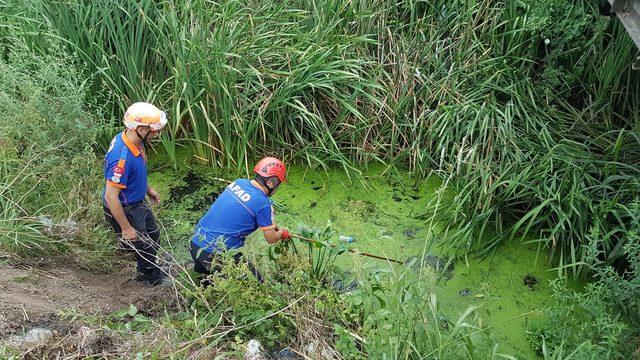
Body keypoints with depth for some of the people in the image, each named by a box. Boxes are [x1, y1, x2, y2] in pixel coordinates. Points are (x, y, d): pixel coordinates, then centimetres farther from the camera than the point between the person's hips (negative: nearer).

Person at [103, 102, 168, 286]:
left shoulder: (129, 139, -10)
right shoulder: (122, 158, -38)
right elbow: (111, 197, -32)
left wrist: (147, 188, 20)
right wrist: (126, 228, -24)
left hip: (138, 202, 9)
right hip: (124, 209, -9)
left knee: (153, 236, 27)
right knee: (144, 248, 14)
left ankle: (147, 271, 51)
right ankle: (153, 278, 41)